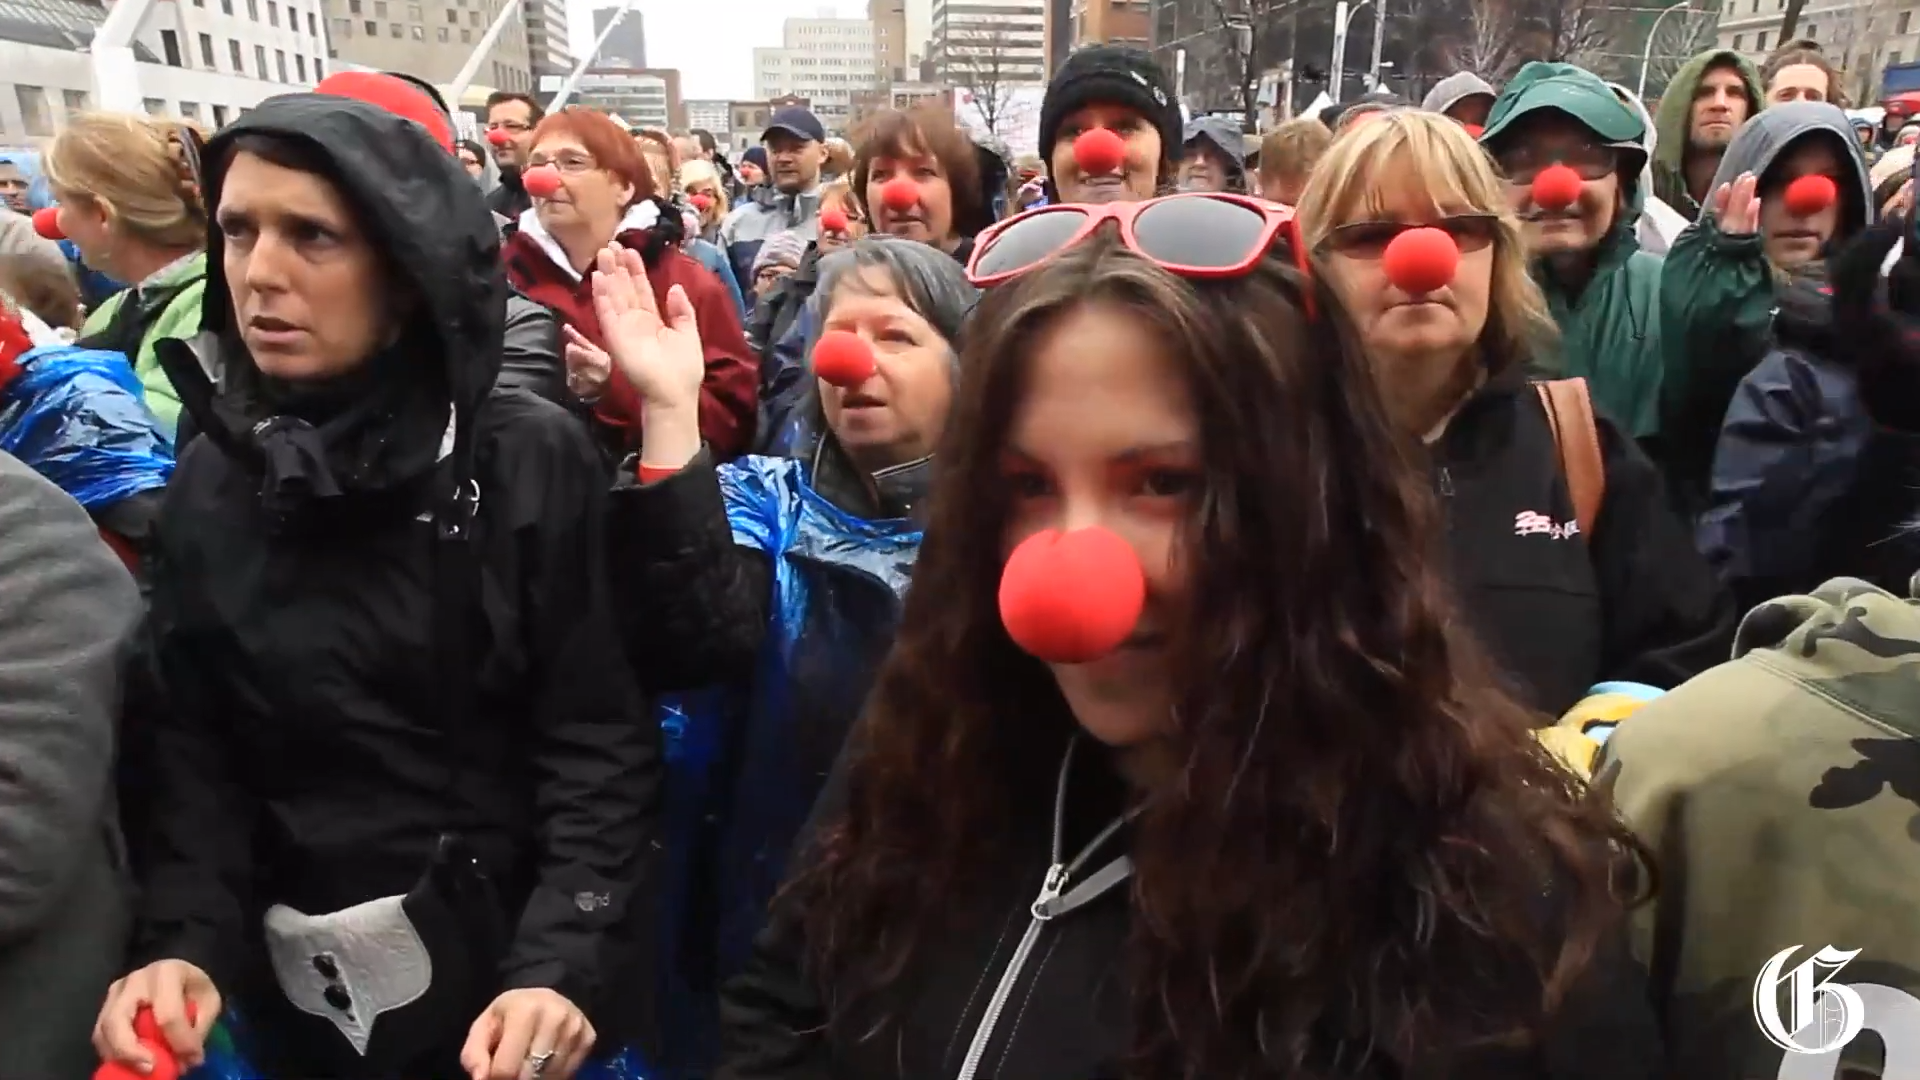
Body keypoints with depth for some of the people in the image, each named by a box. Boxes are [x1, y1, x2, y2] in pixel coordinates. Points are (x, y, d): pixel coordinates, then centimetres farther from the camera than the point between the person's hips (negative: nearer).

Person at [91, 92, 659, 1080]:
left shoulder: (534, 462, -13)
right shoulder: (209, 483, 0)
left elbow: (599, 741, -14)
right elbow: (193, 750, 1)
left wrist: (562, 966, -24)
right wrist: (185, 943, -13)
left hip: (512, 970, -3)